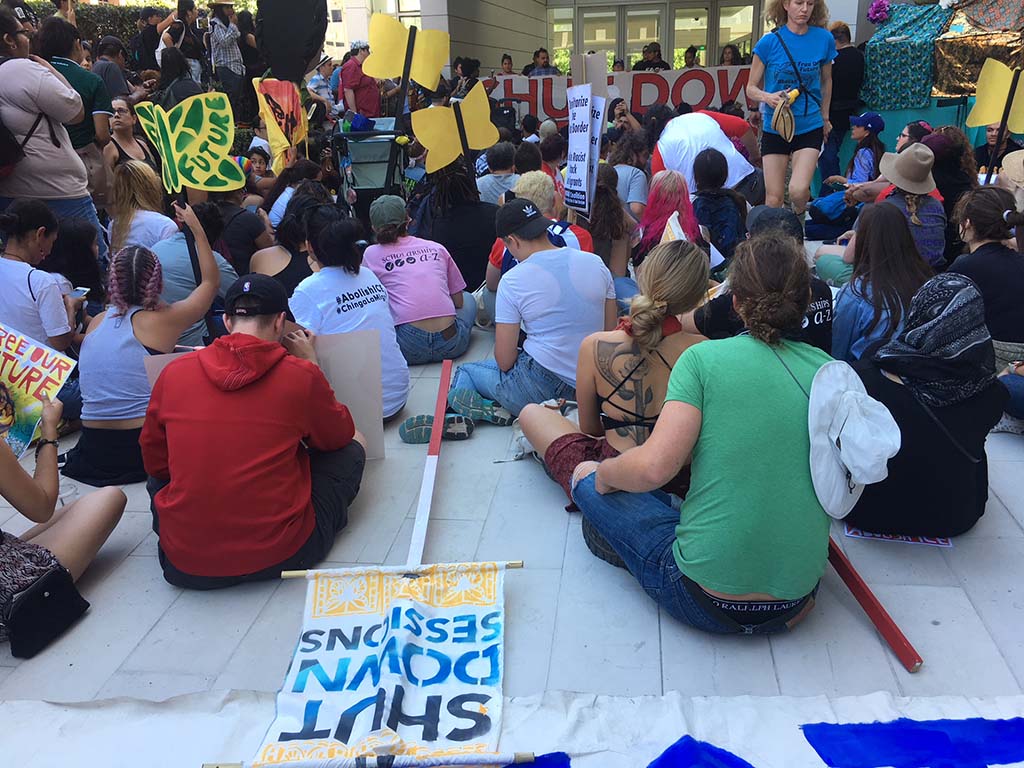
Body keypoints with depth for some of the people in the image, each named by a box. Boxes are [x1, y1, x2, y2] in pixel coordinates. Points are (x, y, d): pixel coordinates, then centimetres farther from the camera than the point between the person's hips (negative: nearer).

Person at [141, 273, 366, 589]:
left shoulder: (173, 374, -1)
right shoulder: (300, 375, -10)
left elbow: (154, 462, 12)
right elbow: (339, 435, 10)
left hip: (185, 564, 3)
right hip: (281, 554, -2)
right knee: (354, 446, 18)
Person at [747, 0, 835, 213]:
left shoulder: (824, 39, 1)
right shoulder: (769, 41, -4)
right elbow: (751, 88, 0)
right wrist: (768, 97, -21)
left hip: (809, 127, 0)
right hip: (774, 127, 0)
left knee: (798, 190, -18)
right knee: (773, 199, 0)